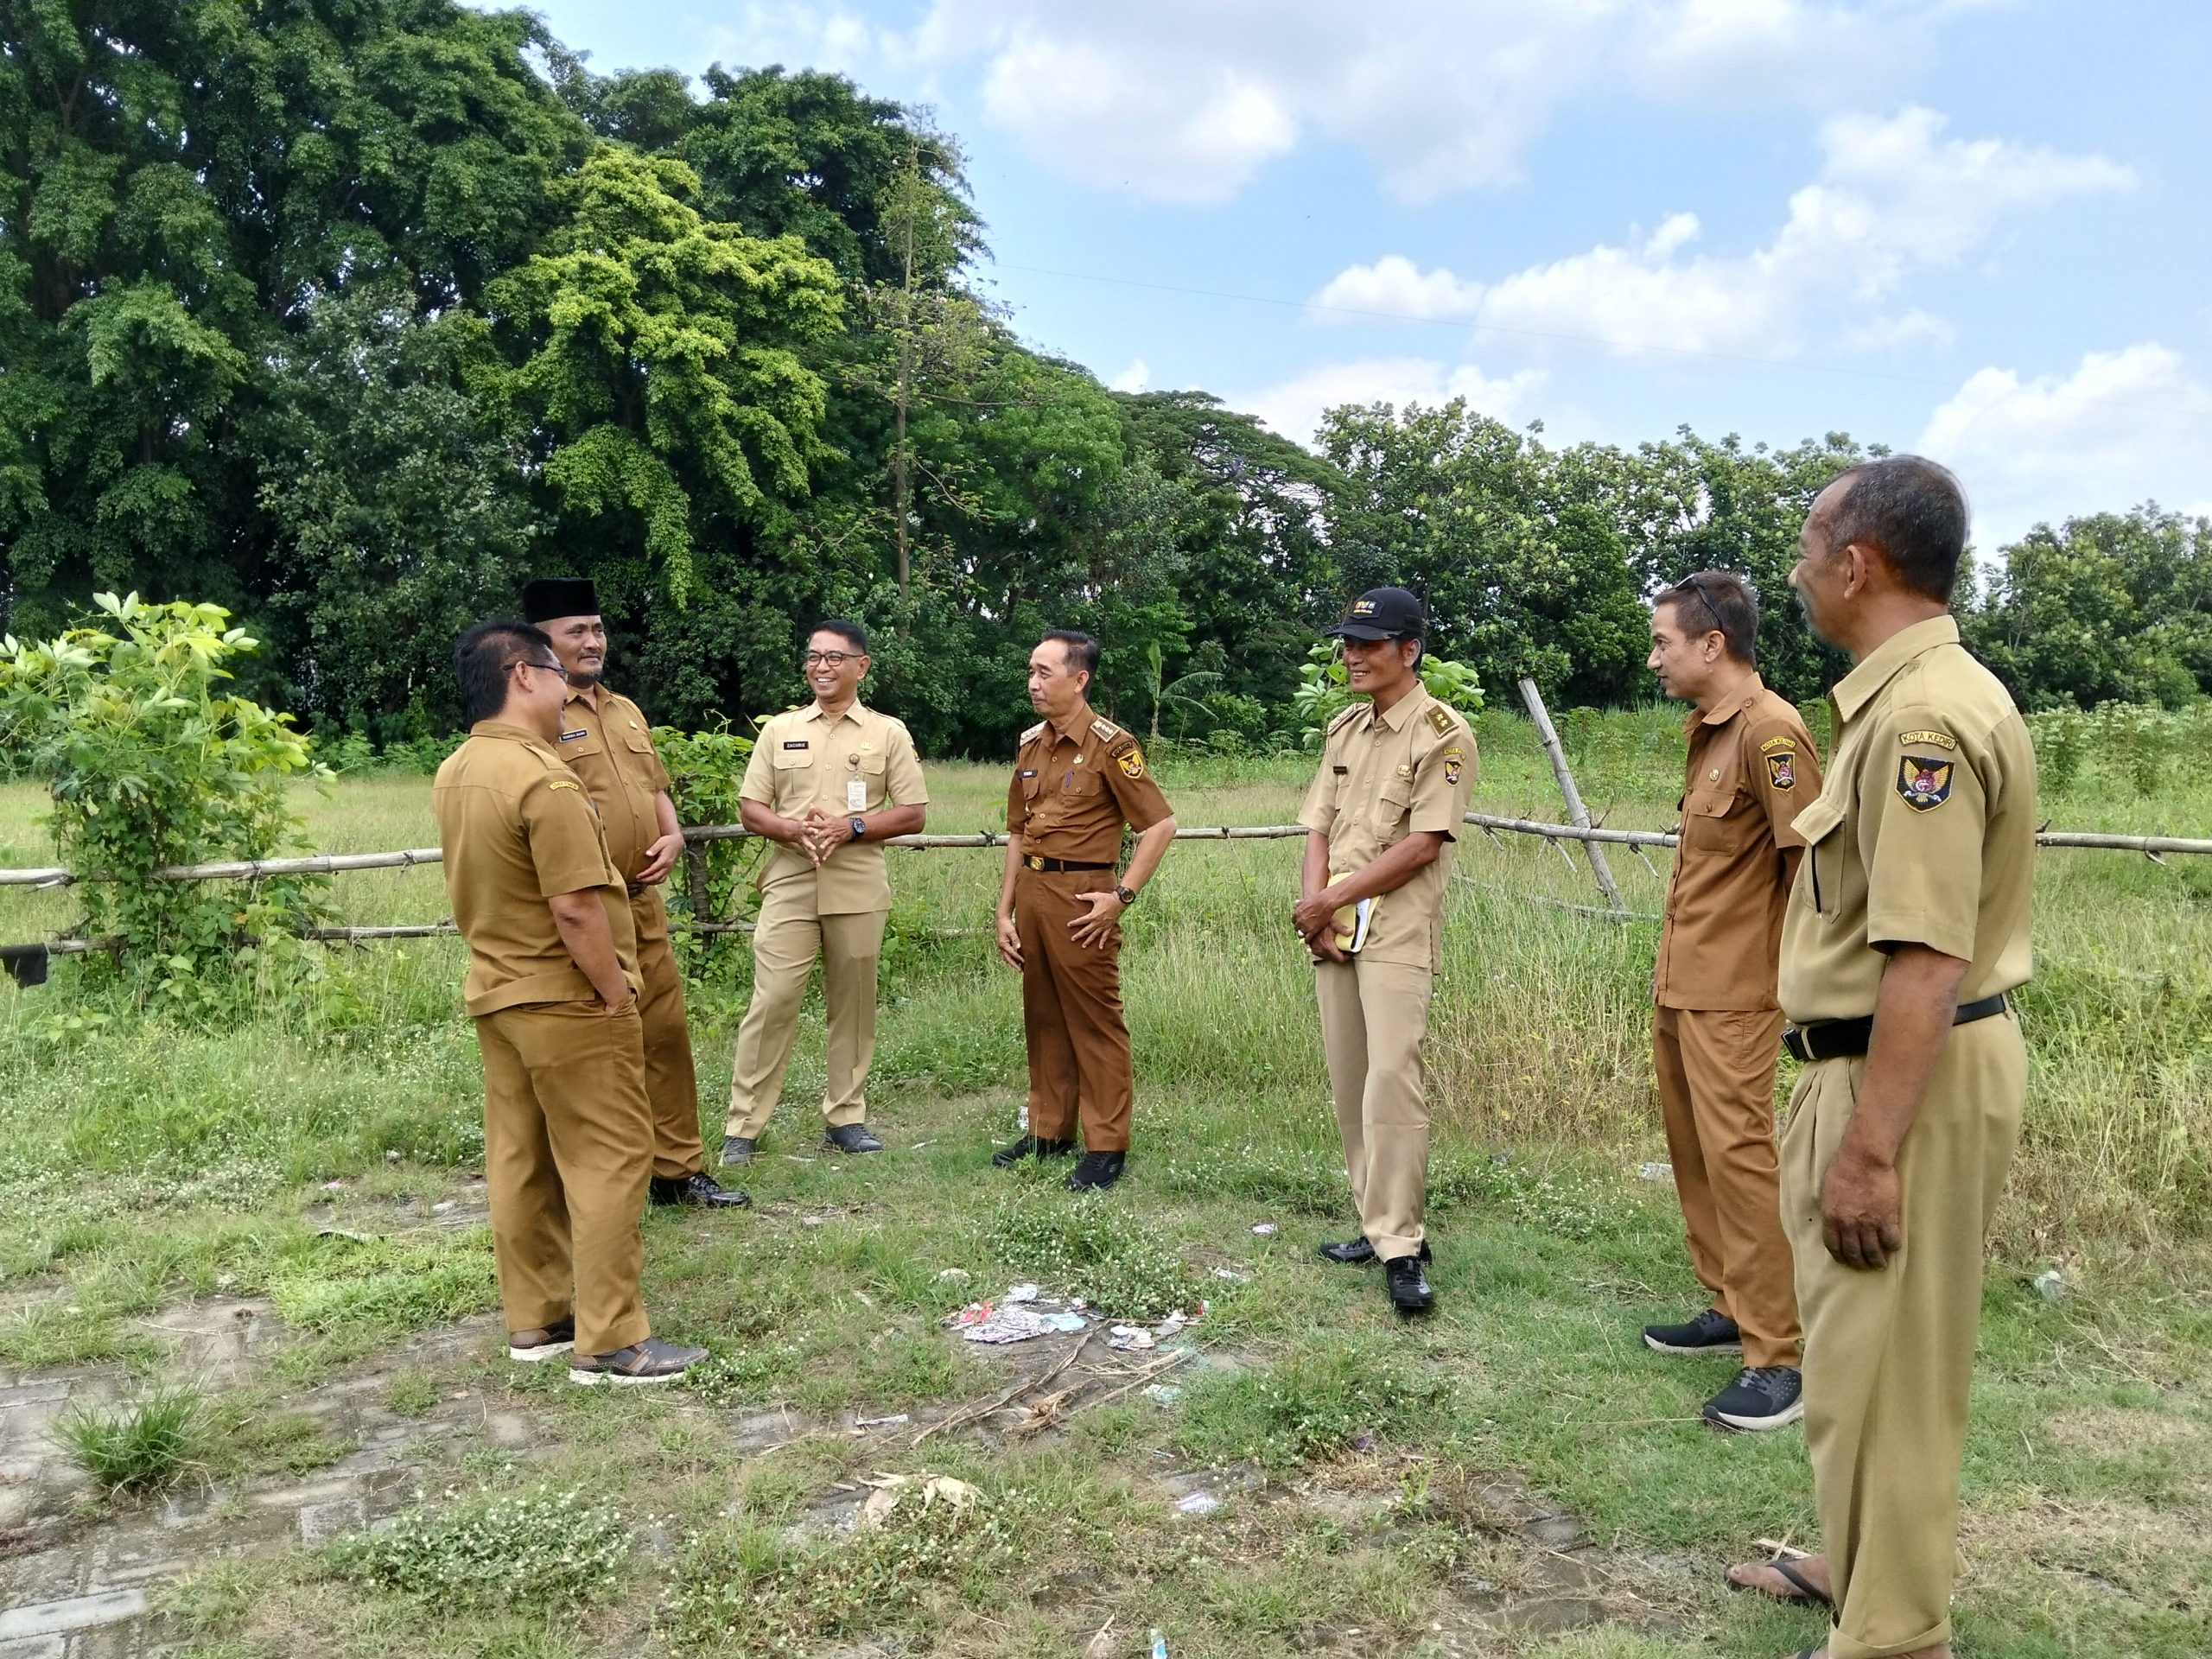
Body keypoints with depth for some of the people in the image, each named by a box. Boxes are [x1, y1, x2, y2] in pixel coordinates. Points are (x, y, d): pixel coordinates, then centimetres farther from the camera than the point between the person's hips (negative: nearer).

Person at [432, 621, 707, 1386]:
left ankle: (534, 1319, 25)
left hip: (495, 993, 9)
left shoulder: (453, 774, 6)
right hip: (565, 1000, -9)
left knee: (519, 1160, 14)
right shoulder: (542, 778, -22)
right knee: (608, 1161, -1)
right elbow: (575, 908, -24)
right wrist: (617, 994, -16)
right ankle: (608, 1341, 3)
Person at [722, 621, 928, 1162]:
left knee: (853, 1004, 7)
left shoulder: (888, 733, 6)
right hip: (789, 885, 0)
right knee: (771, 1001, -4)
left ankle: (845, 1117, 20)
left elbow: (913, 813, 2)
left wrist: (851, 827, -12)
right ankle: (743, 1125, 3)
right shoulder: (780, 730, 10)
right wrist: (793, 830, -13)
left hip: (859, 889, 0)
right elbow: (750, 807, 7)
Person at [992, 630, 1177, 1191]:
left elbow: (1161, 824, -11)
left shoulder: (1110, 746, -9)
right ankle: (1050, 1130, 26)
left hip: (1080, 896, -7)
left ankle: (1106, 1146, 6)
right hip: (1031, 891, 7)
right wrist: (1005, 911, 14)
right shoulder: (1030, 744, 12)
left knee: (1094, 1022, -1)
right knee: (1043, 1018, 14)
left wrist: (1121, 895, -15)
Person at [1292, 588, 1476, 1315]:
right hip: (1331, 931, 7)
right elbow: (1319, 831, 11)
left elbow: (1422, 846, -14)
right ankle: (1378, 1224, 19)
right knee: (1349, 1084, 9)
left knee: (1391, 1079, -15)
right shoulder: (1343, 730, 15)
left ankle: (1402, 1248, -9)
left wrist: (1332, 899, -11)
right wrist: (1313, 909, -5)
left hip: (1397, 932, -7)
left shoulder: (1444, 734, -7)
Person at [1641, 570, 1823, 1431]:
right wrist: (1674, 970, 16)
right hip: (1678, 987, 10)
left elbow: (1812, 864, -17)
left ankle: (1777, 1360, 2)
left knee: (1738, 1157, -7)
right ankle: (1729, 1310, 27)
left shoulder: (1770, 730, -16)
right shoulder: (1705, 727, 13)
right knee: (1694, 1153, 15)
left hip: (1732, 997, -10)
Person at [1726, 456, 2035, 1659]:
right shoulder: (1902, 698, 11)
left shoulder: (1924, 715, -23)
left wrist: (1871, 1147, -26)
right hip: (1878, 1062, 11)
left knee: (1882, 1361, 3)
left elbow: (1927, 962, -27)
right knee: (1861, 1343, 23)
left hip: (1908, 1077, -11)